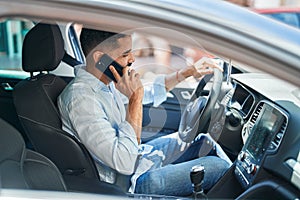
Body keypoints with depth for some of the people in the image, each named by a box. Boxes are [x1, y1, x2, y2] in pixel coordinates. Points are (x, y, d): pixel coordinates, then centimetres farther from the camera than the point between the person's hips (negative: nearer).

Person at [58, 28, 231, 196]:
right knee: (217, 166, -10)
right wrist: (135, 99, -31)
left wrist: (187, 72, 10)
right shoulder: (80, 99, -30)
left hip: (138, 154, 9)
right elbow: (126, 163, -35)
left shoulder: (105, 79, -2)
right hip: (131, 181, -9)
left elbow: (149, 93, 17)